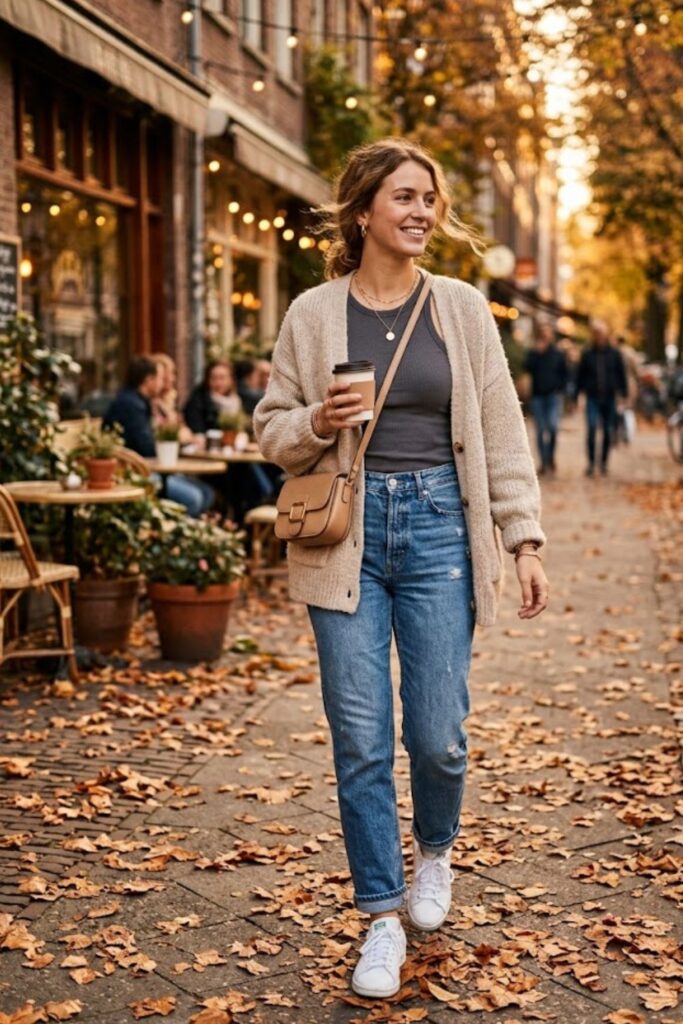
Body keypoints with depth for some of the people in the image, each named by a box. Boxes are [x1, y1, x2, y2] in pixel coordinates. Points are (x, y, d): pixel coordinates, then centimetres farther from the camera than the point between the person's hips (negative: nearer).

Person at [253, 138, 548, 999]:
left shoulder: (461, 307, 5)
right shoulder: (313, 314, 3)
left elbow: (501, 433, 5)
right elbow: (271, 427, 9)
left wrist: (525, 539, 0)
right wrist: (315, 425, -13)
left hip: (438, 526, 0)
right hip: (346, 532, 0)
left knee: (436, 731, 1)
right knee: (360, 737, 1)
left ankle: (435, 851, 35)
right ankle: (383, 918, 18)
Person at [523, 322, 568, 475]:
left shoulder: (558, 354, 7)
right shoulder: (533, 353, 8)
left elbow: (564, 374, 11)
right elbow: (528, 367, -9)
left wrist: (560, 389, -1)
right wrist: (536, 352, -15)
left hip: (553, 395, -1)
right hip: (537, 395, 1)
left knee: (553, 426, -19)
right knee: (540, 430, 3)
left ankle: (551, 456, 1)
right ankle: (544, 462, 9)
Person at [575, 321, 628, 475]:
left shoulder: (614, 354, 3)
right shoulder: (587, 354, 2)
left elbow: (621, 375, 7)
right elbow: (580, 376, 7)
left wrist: (624, 395, 1)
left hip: (609, 398, 1)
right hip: (592, 398, -1)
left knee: (608, 432, 5)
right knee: (591, 427, -17)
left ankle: (603, 463, 19)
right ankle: (591, 461, -9)